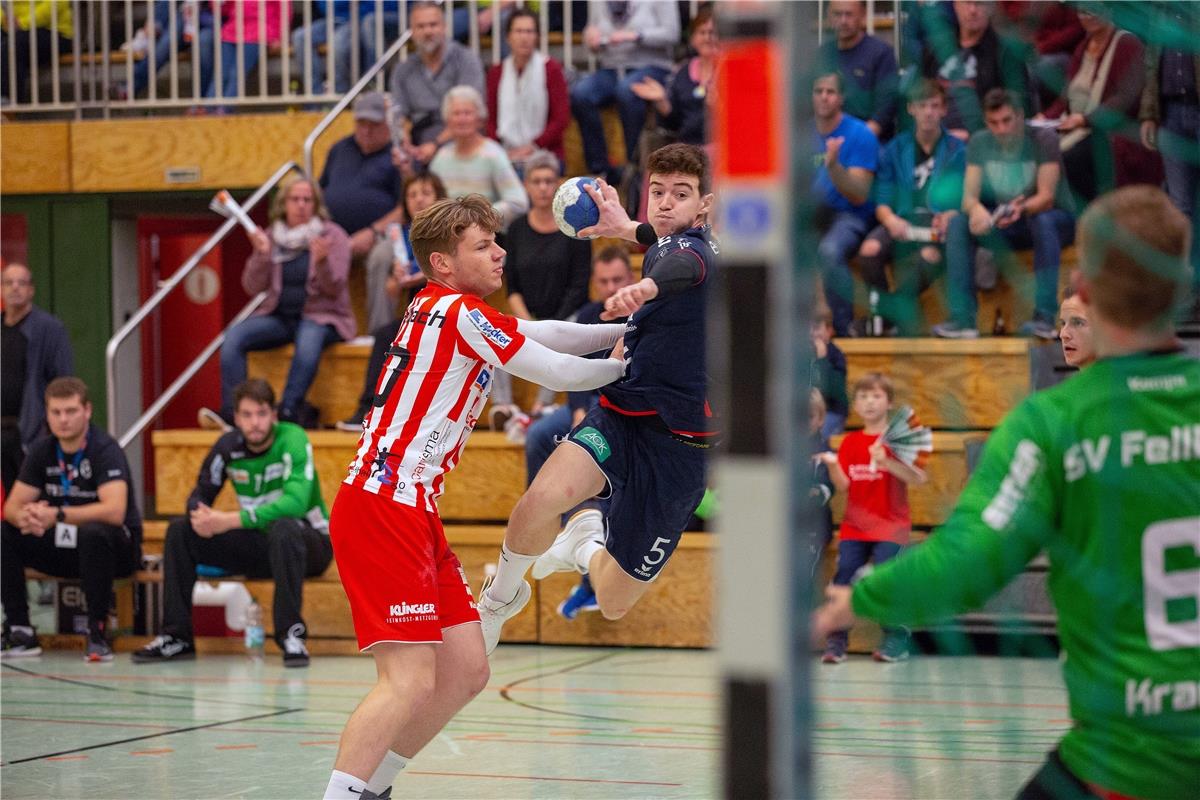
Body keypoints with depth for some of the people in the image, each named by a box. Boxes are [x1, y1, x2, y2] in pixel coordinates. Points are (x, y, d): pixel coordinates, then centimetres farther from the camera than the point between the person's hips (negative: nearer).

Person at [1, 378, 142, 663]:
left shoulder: (105, 450, -17)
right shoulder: (41, 451, 1)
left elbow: (114, 511, -31)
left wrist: (58, 516, -37)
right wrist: (25, 517, -27)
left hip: (115, 547, -6)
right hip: (62, 549, 6)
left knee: (94, 532, -39)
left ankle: (97, 632, -27)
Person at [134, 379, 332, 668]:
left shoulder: (293, 440, -20)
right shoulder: (229, 446, -3)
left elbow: (296, 502, -34)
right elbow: (201, 493, 4)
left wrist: (229, 521, -37)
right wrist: (199, 514, -23)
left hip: (306, 540, -6)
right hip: (257, 544, 6)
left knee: (284, 528, -40)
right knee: (179, 530, -7)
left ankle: (291, 634, -33)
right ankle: (177, 637, -5)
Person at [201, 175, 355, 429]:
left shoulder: (332, 235, 0)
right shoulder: (270, 237, 8)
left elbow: (334, 288, -9)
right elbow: (253, 287, 1)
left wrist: (322, 260, -28)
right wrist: (261, 255, -14)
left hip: (320, 315, -3)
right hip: (279, 316, 3)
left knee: (309, 340, -39)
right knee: (234, 336, -23)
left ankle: (288, 413, -41)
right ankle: (232, 413, -30)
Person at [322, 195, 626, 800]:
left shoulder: (445, 311, 17)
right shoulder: (458, 311, -9)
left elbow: (540, 334, 29)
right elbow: (557, 373, -4)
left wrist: (622, 331, 21)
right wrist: (627, 365, 13)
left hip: (412, 513, 10)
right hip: (384, 508, -10)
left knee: (466, 671, 11)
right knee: (410, 681, -17)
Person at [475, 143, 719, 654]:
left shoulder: (695, 245, -13)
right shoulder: (667, 245, 12)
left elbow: (687, 262, -41)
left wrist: (649, 285, -62)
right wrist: (625, 227, 52)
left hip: (676, 445, -5)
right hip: (619, 415, 6)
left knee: (613, 603, 2)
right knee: (543, 499, -30)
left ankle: (589, 544, 37)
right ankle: (500, 597, -4)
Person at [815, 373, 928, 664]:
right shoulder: (850, 442, 11)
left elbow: (918, 478, -13)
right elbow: (843, 486, 4)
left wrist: (887, 462, -28)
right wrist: (832, 465, -16)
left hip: (890, 525, -4)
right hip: (855, 526, 4)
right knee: (843, 576, -8)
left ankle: (896, 640, -2)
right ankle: (836, 641, -3)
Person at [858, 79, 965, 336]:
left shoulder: (958, 151, 12)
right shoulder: (894, 150, 16)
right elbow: (882, 200, 9)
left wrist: (951, 215, -20)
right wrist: (890, 219, -15)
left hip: (938, 226, -2)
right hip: (902, 221, 2)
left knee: (930, 256, -37)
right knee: (869, 251, -32)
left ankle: (891, 310, -15)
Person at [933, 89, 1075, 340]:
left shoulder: (1043, 139, -16)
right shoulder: (979, 143, -5)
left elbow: (1046, 197, -23)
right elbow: (968, 197, -12)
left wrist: (1022, 208, -47)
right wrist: (976, 210, -37)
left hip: (1055, 219, -4)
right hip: (1005, 227, 4)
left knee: (1043, 221, -38)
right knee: (957, 223, -21)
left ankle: (1044, 317, -38)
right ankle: (963, 319, -25)